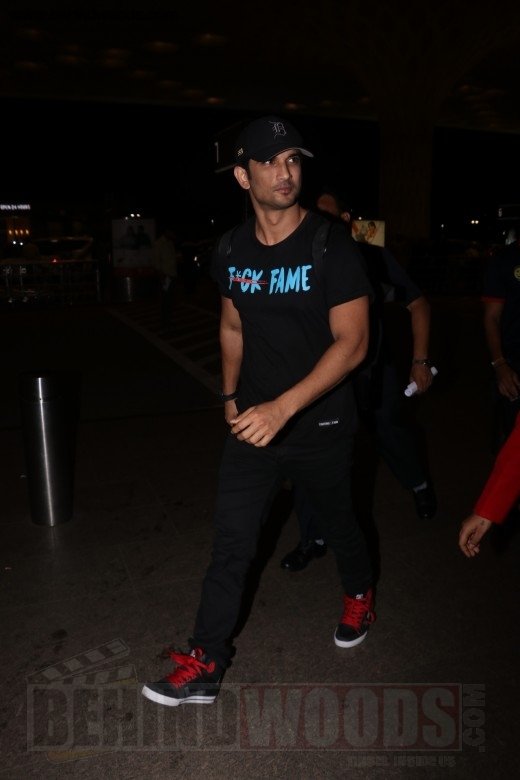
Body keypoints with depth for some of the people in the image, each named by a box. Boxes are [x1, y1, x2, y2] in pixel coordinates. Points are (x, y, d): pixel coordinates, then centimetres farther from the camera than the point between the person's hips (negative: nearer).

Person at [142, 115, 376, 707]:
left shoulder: (332, 245, -14)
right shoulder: (232, 250, 0)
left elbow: (352, 342, -20)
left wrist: (284, 406, -29)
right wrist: (231, 397, 12)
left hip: (320, 425, -3)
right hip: (254, 423, 3)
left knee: (337, 523, 20)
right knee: (230, 542, 4)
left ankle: (359, 593, 51)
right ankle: (205, 665, 18)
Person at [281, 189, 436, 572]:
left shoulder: (374, 258, -9)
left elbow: (418, 304, -1)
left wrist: (420, 360, -5)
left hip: (374, 373, -1)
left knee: (394, 436, 20)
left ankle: (420, 484, 54)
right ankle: (313, 538, 10)